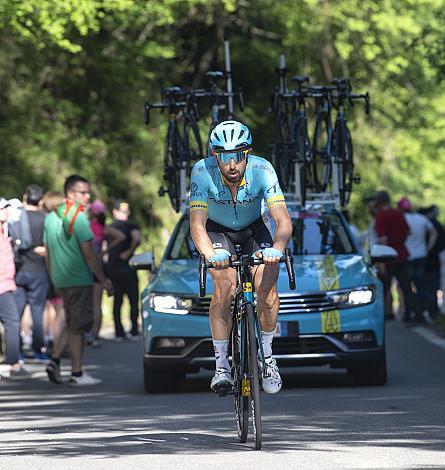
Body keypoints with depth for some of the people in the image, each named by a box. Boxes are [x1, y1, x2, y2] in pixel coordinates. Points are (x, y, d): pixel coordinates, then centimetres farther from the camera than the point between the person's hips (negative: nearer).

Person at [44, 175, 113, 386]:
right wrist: (104, 280, -11)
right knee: (77, 327, -2)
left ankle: (55, 359, 5)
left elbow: (48, 252, 16)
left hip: (60, 280, 7)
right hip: (79, 279, -7)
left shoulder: (51, 217, 10)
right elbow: (88, 254, -16)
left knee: (68, 322, 19)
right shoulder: (78, 217, -14)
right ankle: (77, 373, 1)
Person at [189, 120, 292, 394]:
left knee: (267, 286, -21)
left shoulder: (262, 170, -31)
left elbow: (284, 220, -37)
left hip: (254, 227, 1)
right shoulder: (203, 172, -32)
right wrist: (210, 253, -57)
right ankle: (221, 365, -19)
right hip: (217, 230, -1)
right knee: (225, 284, -25)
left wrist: (276, 249, -57)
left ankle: (267, 355, 2)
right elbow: (197, 224, -37)